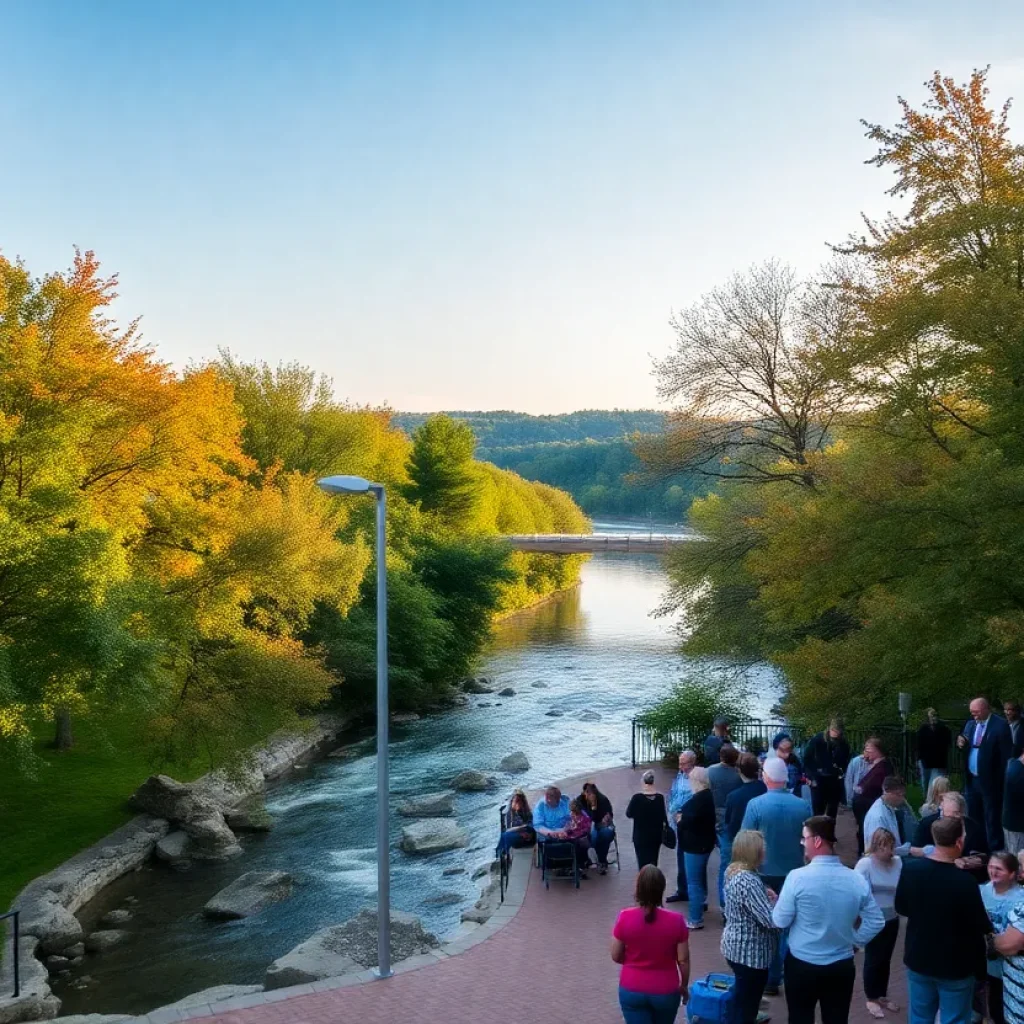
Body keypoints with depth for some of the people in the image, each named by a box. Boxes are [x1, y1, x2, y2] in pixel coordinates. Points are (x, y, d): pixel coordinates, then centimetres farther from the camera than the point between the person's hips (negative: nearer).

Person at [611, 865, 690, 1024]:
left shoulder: (625, 918, -15)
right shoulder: (676, 921, -16)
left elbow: (616, 956, -4)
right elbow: (683, 960, -7)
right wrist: (684, 985, 11)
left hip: (632, 990, 0)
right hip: (666, 991, 1)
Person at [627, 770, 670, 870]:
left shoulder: (637, 797, -15)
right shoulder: (660, 797, -6)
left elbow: (629, 814, -5)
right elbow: (663, 816, 3)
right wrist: (666, 826, 20)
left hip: (640, 836, -3)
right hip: (656, 835, 3)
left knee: (643, 863, 1)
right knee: (653, 862, 14)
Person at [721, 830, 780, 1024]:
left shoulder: (733, 871, 3)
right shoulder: (748, 881, -27)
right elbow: (770, 920, -27)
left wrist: (766, 896, 2)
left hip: (737, 946, 10)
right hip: (750, 952, -10)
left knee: (743, 1000, 25)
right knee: (745, 1003, 4)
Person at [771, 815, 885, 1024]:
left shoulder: (798, 876, -18)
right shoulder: (856, 879, -6)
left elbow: (780, 921, -10)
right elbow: (876, 922, 2)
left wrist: (778, 902, 10)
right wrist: (854, 940, 12)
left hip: (802, 965, -3)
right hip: (842, 966, 3)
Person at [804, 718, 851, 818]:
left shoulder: (843, 743, -2)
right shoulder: (817, 739, -10)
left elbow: (846, 761, 14)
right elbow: (807, 758, -4)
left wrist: (842, 773, 1)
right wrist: (810, 776, -8)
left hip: (835, 781, 3)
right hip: (818, 780, -3)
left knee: (832, 813, 8)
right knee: (817, 811, -4)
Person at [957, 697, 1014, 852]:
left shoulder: (1000, 726, -13)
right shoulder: (970, 724, 9)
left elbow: (1007, 755, -14)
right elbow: (966, 748, 14)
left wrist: (1004, 780, -15)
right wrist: (962, 743, -9)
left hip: (990, 780, -7)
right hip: (972, 779, 7)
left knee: (992, 819, 2)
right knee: (973, 817, 15)